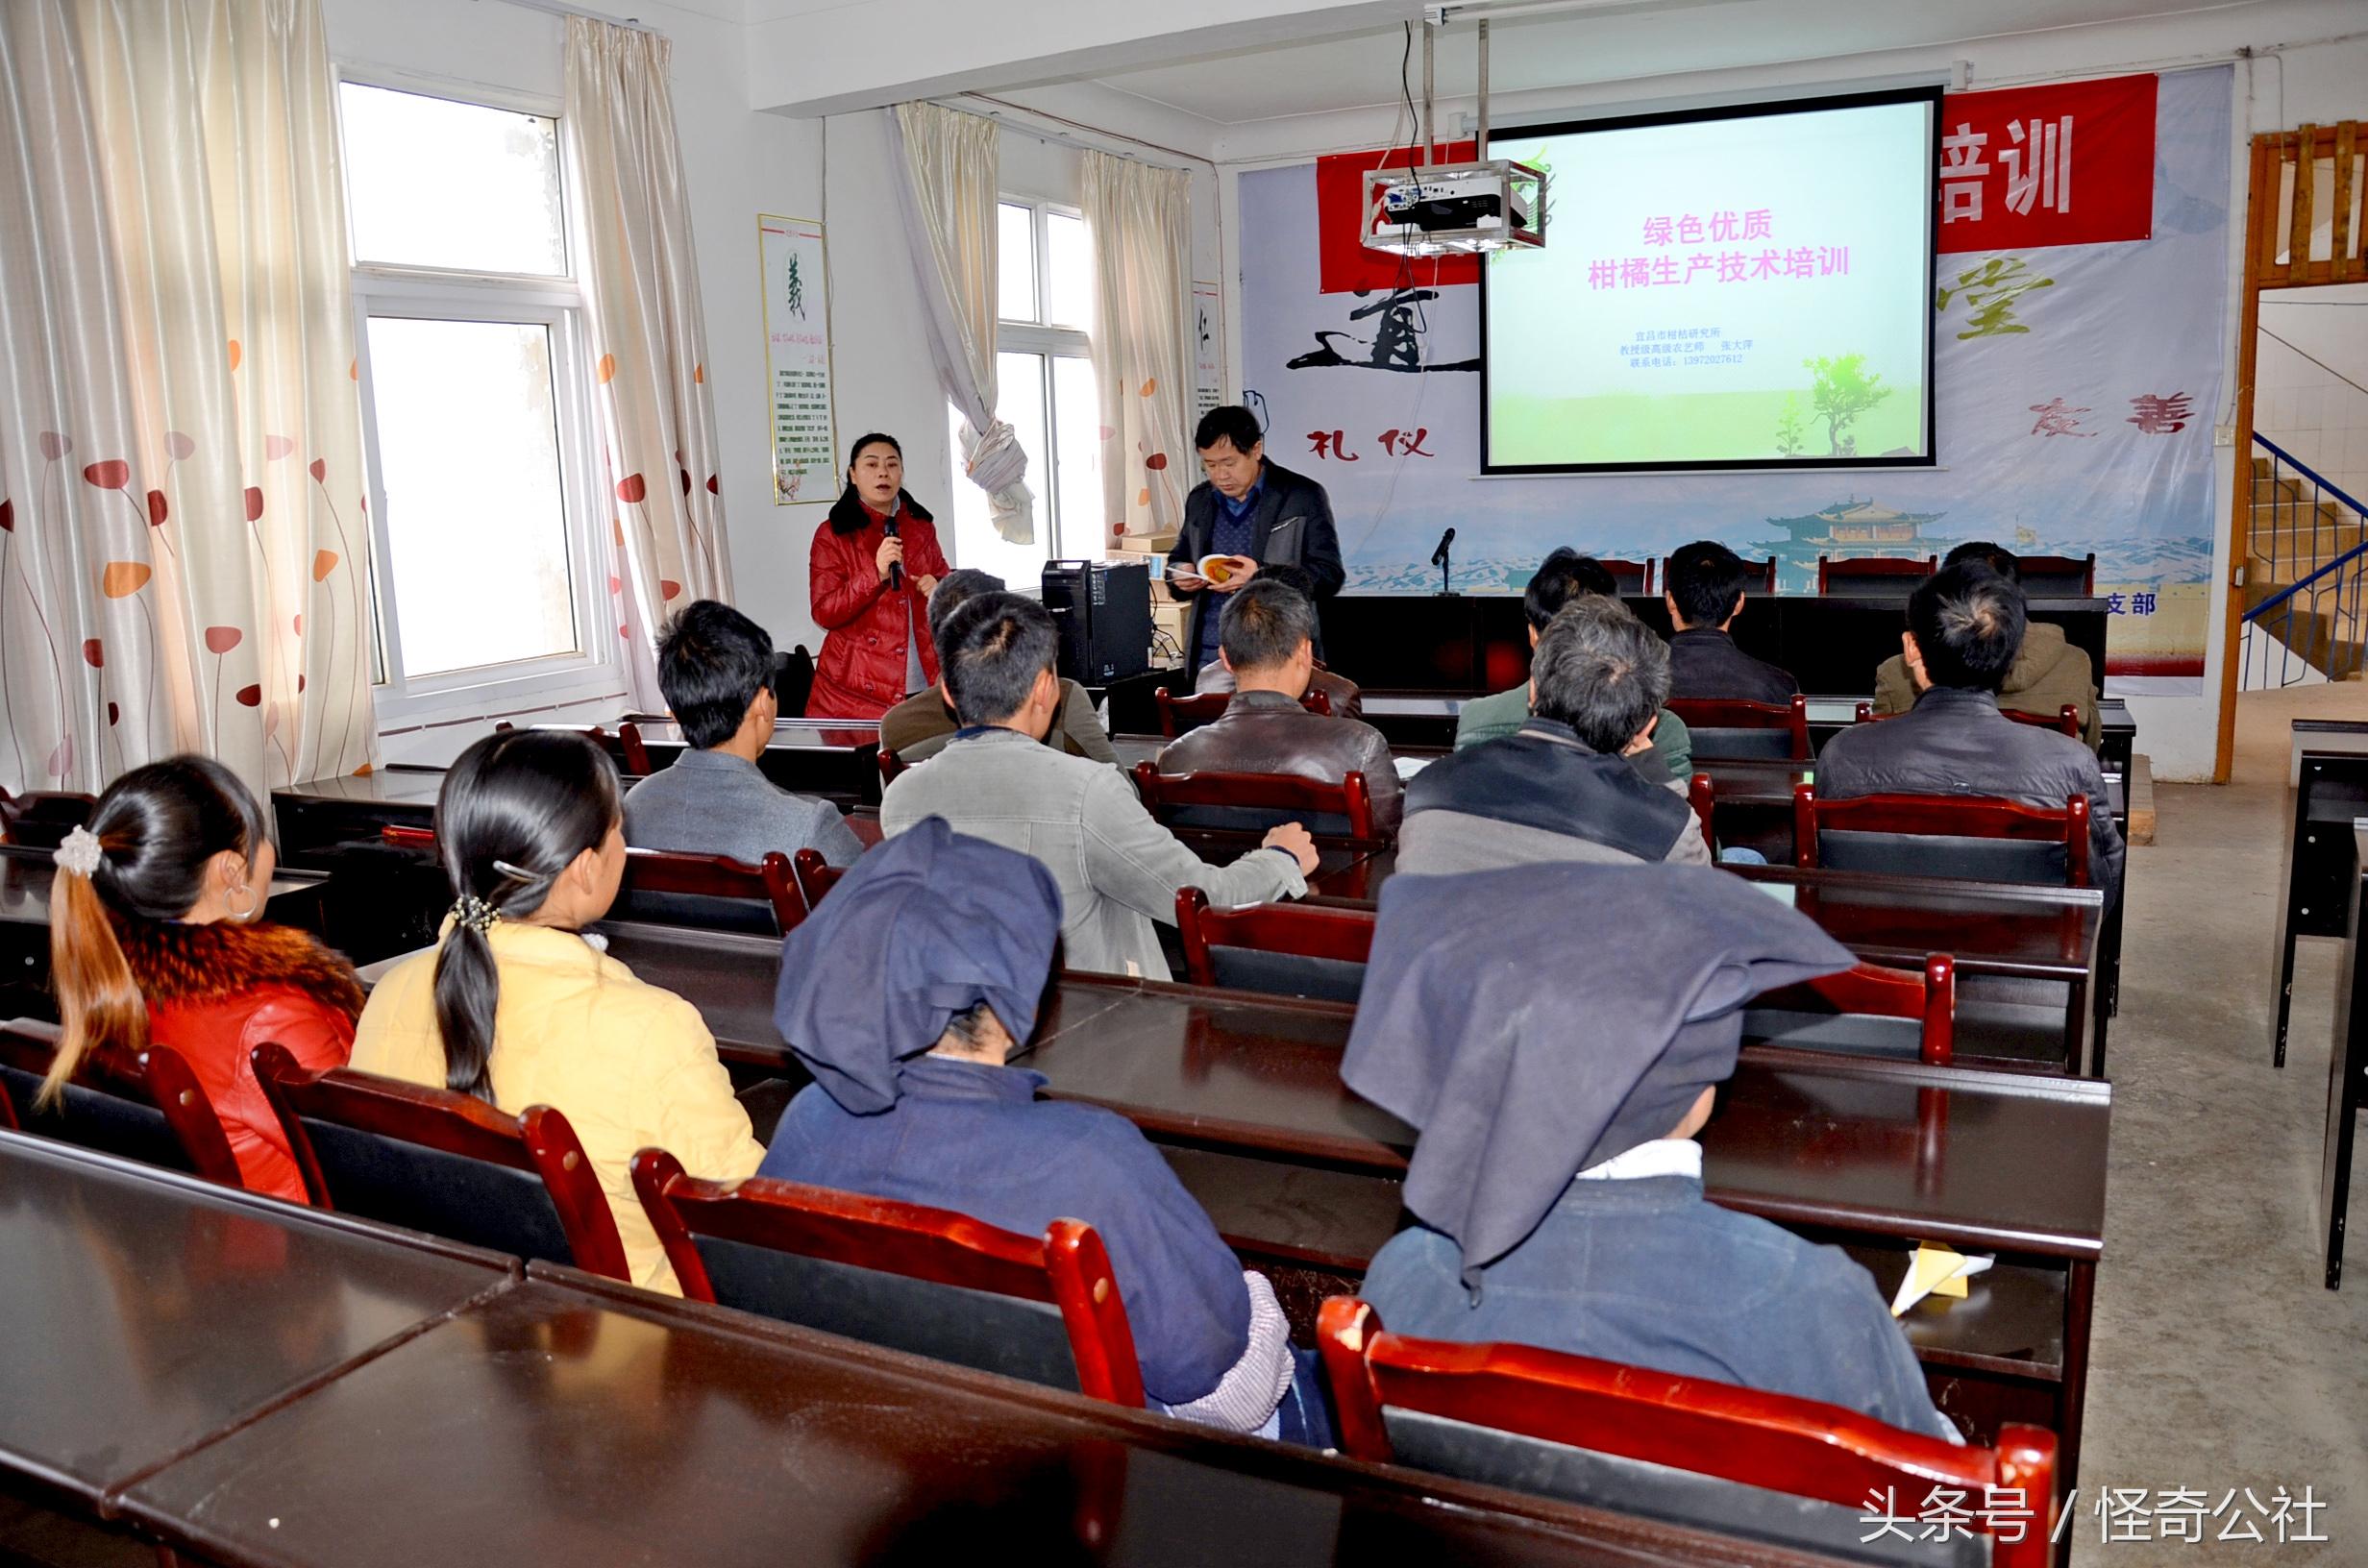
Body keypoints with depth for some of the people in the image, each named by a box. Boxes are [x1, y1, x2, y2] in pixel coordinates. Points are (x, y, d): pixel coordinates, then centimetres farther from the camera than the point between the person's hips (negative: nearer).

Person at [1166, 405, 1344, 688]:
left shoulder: (1303, 497, -2)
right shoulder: (1199, 500, 13)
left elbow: (1329, 574, -7)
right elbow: (1179, 558, 26)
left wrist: (1261, 576, -21)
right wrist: (1182, 574, 0)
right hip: (1208, 658, 4)